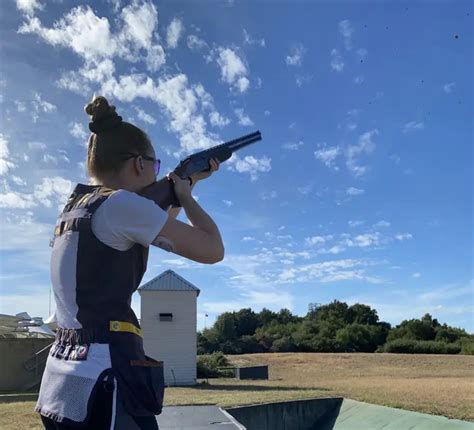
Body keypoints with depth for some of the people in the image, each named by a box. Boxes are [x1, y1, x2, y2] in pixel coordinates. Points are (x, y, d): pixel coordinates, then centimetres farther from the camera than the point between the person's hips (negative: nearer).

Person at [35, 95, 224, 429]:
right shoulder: (121, 204, -13)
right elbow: (213, 250, -7)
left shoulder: (76, 206, 14)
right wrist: (186, 196, 8)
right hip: (99, 382, -9)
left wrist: (189, 182, 33)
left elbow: (152, 230, 31)